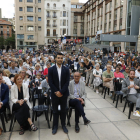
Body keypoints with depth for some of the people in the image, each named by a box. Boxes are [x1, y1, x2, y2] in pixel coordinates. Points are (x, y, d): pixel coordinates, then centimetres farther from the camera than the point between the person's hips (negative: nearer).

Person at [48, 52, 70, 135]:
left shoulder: (66, 69, -1)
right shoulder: (51, 69, -3)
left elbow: (67, 82, -6)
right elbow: (50, 82, -6)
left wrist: (61, 92, -14)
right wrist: (56, 92, -13)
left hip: (64, 93, 1)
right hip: (55, 93, -1)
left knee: (63, 110, 12)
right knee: (55, 111, 10)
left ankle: (63, 125, 29)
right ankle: (55, 126, 24)